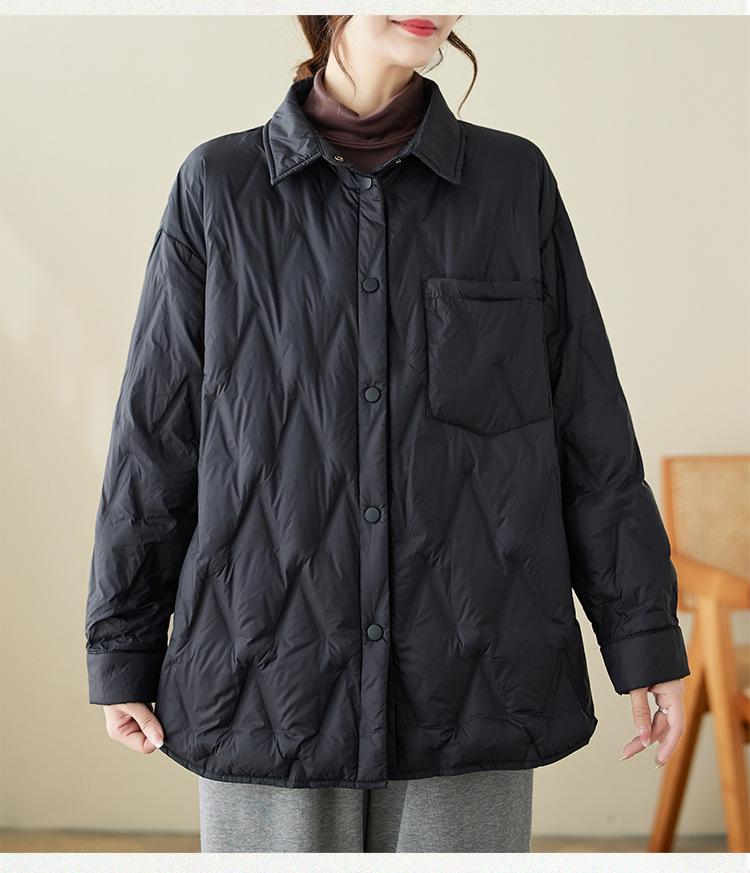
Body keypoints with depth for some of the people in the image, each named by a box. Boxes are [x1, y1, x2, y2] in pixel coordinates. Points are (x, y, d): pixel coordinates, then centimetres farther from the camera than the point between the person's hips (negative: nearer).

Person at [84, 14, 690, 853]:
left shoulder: (515, 181, 4)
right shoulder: (219, 188, 2)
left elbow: (590, 432, 6)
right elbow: (154, 437, 5)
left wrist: (646, 637, 5)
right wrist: (122, 652, 6)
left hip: (469, 686, 1)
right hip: (268, 682, 0)